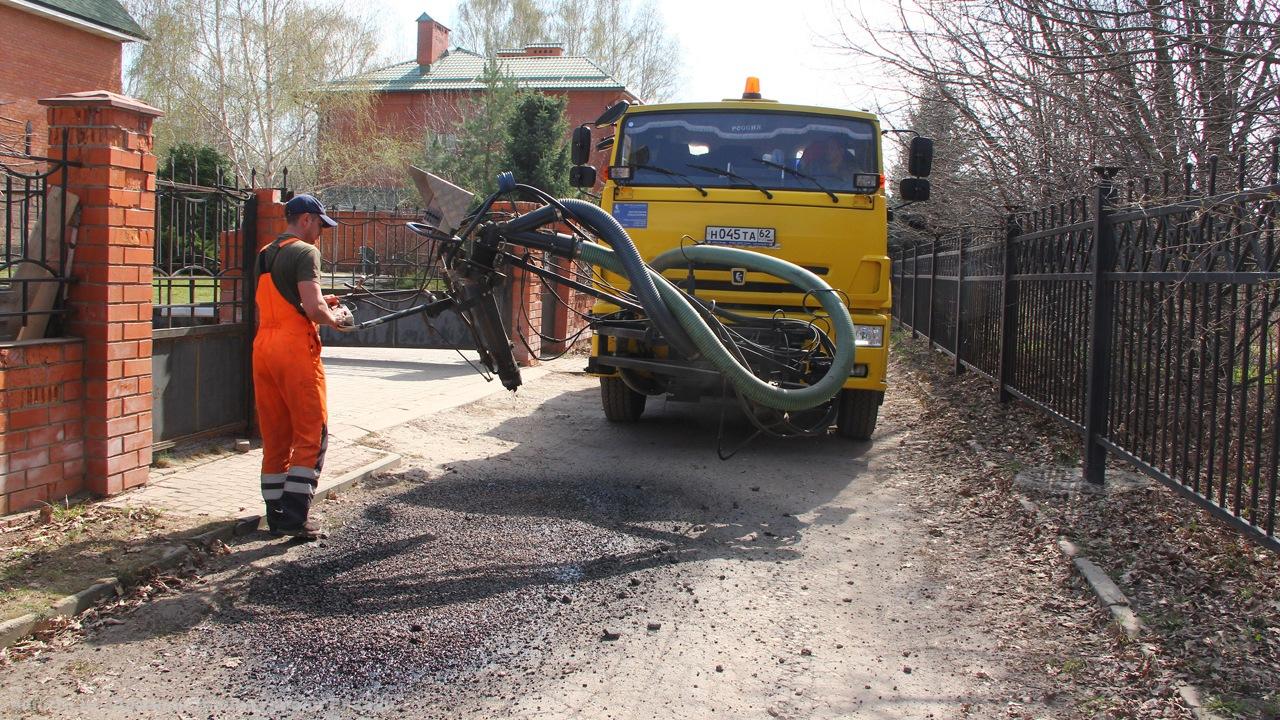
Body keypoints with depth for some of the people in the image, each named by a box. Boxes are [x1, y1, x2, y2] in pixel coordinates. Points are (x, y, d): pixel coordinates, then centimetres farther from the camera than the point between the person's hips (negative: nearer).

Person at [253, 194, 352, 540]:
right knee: (311, 434, -3)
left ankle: (275, 515, 15)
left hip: (263, 346, 8)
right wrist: (334, 319, 2)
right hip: (295, 347, -8)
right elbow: (313, 309, -17)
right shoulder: (304, 252, -7)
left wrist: (320, 302, 20)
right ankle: (294, 515, -8)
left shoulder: (266, 254, 19)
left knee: (274, 435, 12)